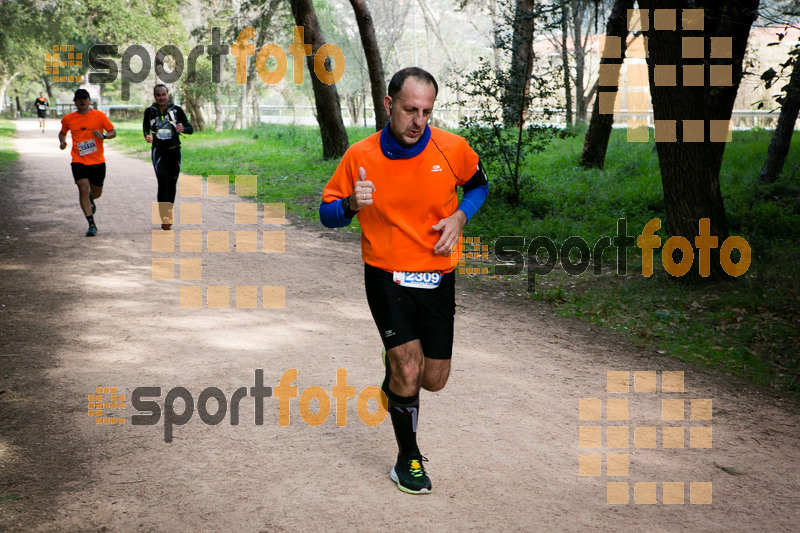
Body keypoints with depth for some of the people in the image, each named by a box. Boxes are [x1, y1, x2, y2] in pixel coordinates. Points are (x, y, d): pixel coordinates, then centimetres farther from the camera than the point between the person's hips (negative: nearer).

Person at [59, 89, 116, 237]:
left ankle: (90, 201, 50)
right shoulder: (68, 118, 4)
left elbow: (113, 132, 2)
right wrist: (62, 141, -1)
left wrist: (103, 135, -19)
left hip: (97, 161, 0)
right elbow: (62, 132, 21)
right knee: (83, 189, -15)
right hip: (79, 161, 0)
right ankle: (92, 224, -10)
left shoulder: (99, 115, -1)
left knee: (96, 192, 10)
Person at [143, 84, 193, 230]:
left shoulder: (176, 110, -1)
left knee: (172, 183, 9)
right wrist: (147, 136, -21)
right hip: (159, 151, -2)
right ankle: (165, 219, -20)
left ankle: (169, 214, 29)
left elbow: (190, 129, 0)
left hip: (174, 151, 2)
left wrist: (183, 129, -23)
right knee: (163, 183, -16)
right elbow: (145, 127, 2)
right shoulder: (150, 111, 1)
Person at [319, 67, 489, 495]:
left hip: (438, 279, 3)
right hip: (386, 277, -2)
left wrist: (459, 216, -7)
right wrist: (351, 204, -23)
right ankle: (408, 459, 11)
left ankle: (394, 375, 45)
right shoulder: (360, 156, -9)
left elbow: (479, 185, 14)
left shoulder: (452, 148, -6)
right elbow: (327, 214, 0)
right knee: (407, 371, -14)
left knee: (433, 380, 7)